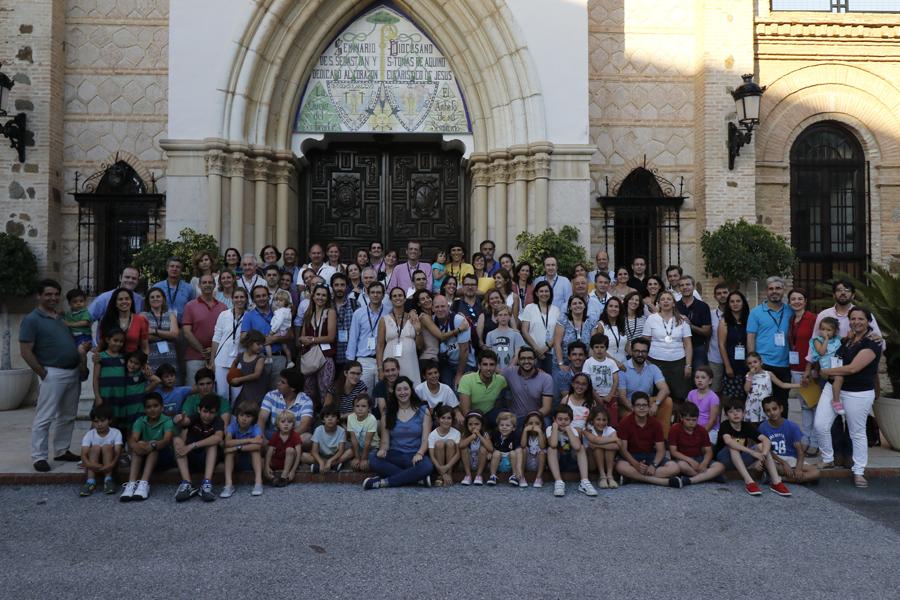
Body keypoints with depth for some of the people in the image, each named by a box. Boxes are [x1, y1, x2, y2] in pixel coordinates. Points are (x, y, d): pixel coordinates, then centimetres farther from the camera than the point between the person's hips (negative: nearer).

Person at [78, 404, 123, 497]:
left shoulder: (116, 433, -8)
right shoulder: (89, 434, -6)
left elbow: (118, 453, -20)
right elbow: (83, 455, -17)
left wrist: (111, 465, -40)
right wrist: (89, 464, -40)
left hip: (109, 466, -1)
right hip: (93, 466, 1)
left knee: (107, 447, -26)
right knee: (95, 447, -25)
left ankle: (108, 480, -27)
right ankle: (90, 482, -33)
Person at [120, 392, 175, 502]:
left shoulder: (167, 421, -9)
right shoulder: (140, 422, 0)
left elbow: (167, 440, -27)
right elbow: (132, 440, -17)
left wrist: (152, 445, -48)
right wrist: (136, 446, -42)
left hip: (163, 457, -2)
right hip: (143, 458, 2)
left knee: (154, 447, -31)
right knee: (139, 445, -27)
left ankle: (144, 483, -43)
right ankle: (131, 484, -41)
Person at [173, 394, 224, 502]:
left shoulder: (217, 421, -8)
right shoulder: (193, 419, -5)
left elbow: (218, 437, -30)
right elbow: (183, 437, -21)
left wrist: (192, 446, -37)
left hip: (207, 459, -1)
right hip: (189, 459, 1)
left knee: (212, 441, -26)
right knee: (177, 440, -23)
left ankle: (206, 484, -39)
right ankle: (187, 484, -37)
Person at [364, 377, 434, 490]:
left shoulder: (423, 411, 6)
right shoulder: (387, 413, 9)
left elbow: (425, 439, -1)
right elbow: (385, 440, 6)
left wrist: (419, 454, -21)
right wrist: (383, 449, -18)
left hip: (415, 455, -1)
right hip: (395, 455, 2)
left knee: (427, 465, -36)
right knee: (373, 458, -30)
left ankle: (384, 482, -24)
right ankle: (418, 478, -24)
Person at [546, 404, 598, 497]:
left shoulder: (572, 430, -7)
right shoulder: (550, 429, -11)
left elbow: (577, 447, -30)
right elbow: (553, 445, -35)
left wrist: (568, 430, -22)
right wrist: (555, 427, -24)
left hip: (571, 462, 2)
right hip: (556, 462, -2)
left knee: (581, 447, -21)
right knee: (550, 449, -29)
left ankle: (584, 482, -30)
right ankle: (559, 482, -39)